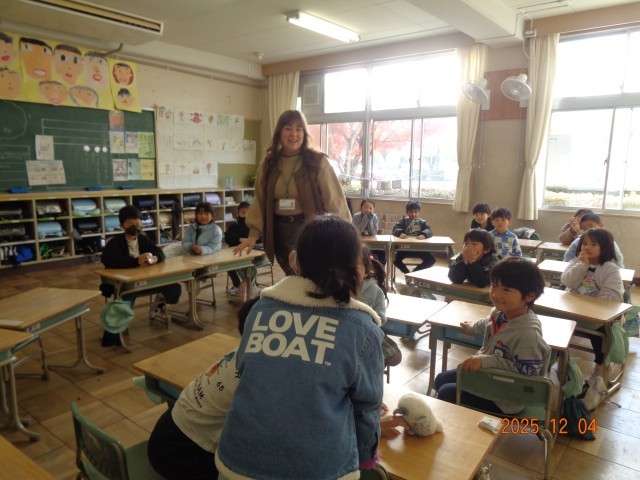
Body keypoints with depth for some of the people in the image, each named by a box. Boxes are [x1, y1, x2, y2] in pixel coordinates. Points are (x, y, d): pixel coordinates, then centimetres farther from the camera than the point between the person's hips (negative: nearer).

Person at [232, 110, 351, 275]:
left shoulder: (317, 161, -6)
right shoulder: (268, 164, 6)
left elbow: (333, 199, -8)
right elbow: (259, 201, 7)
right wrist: (253, 234, 0)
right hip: (281, 231, 4)